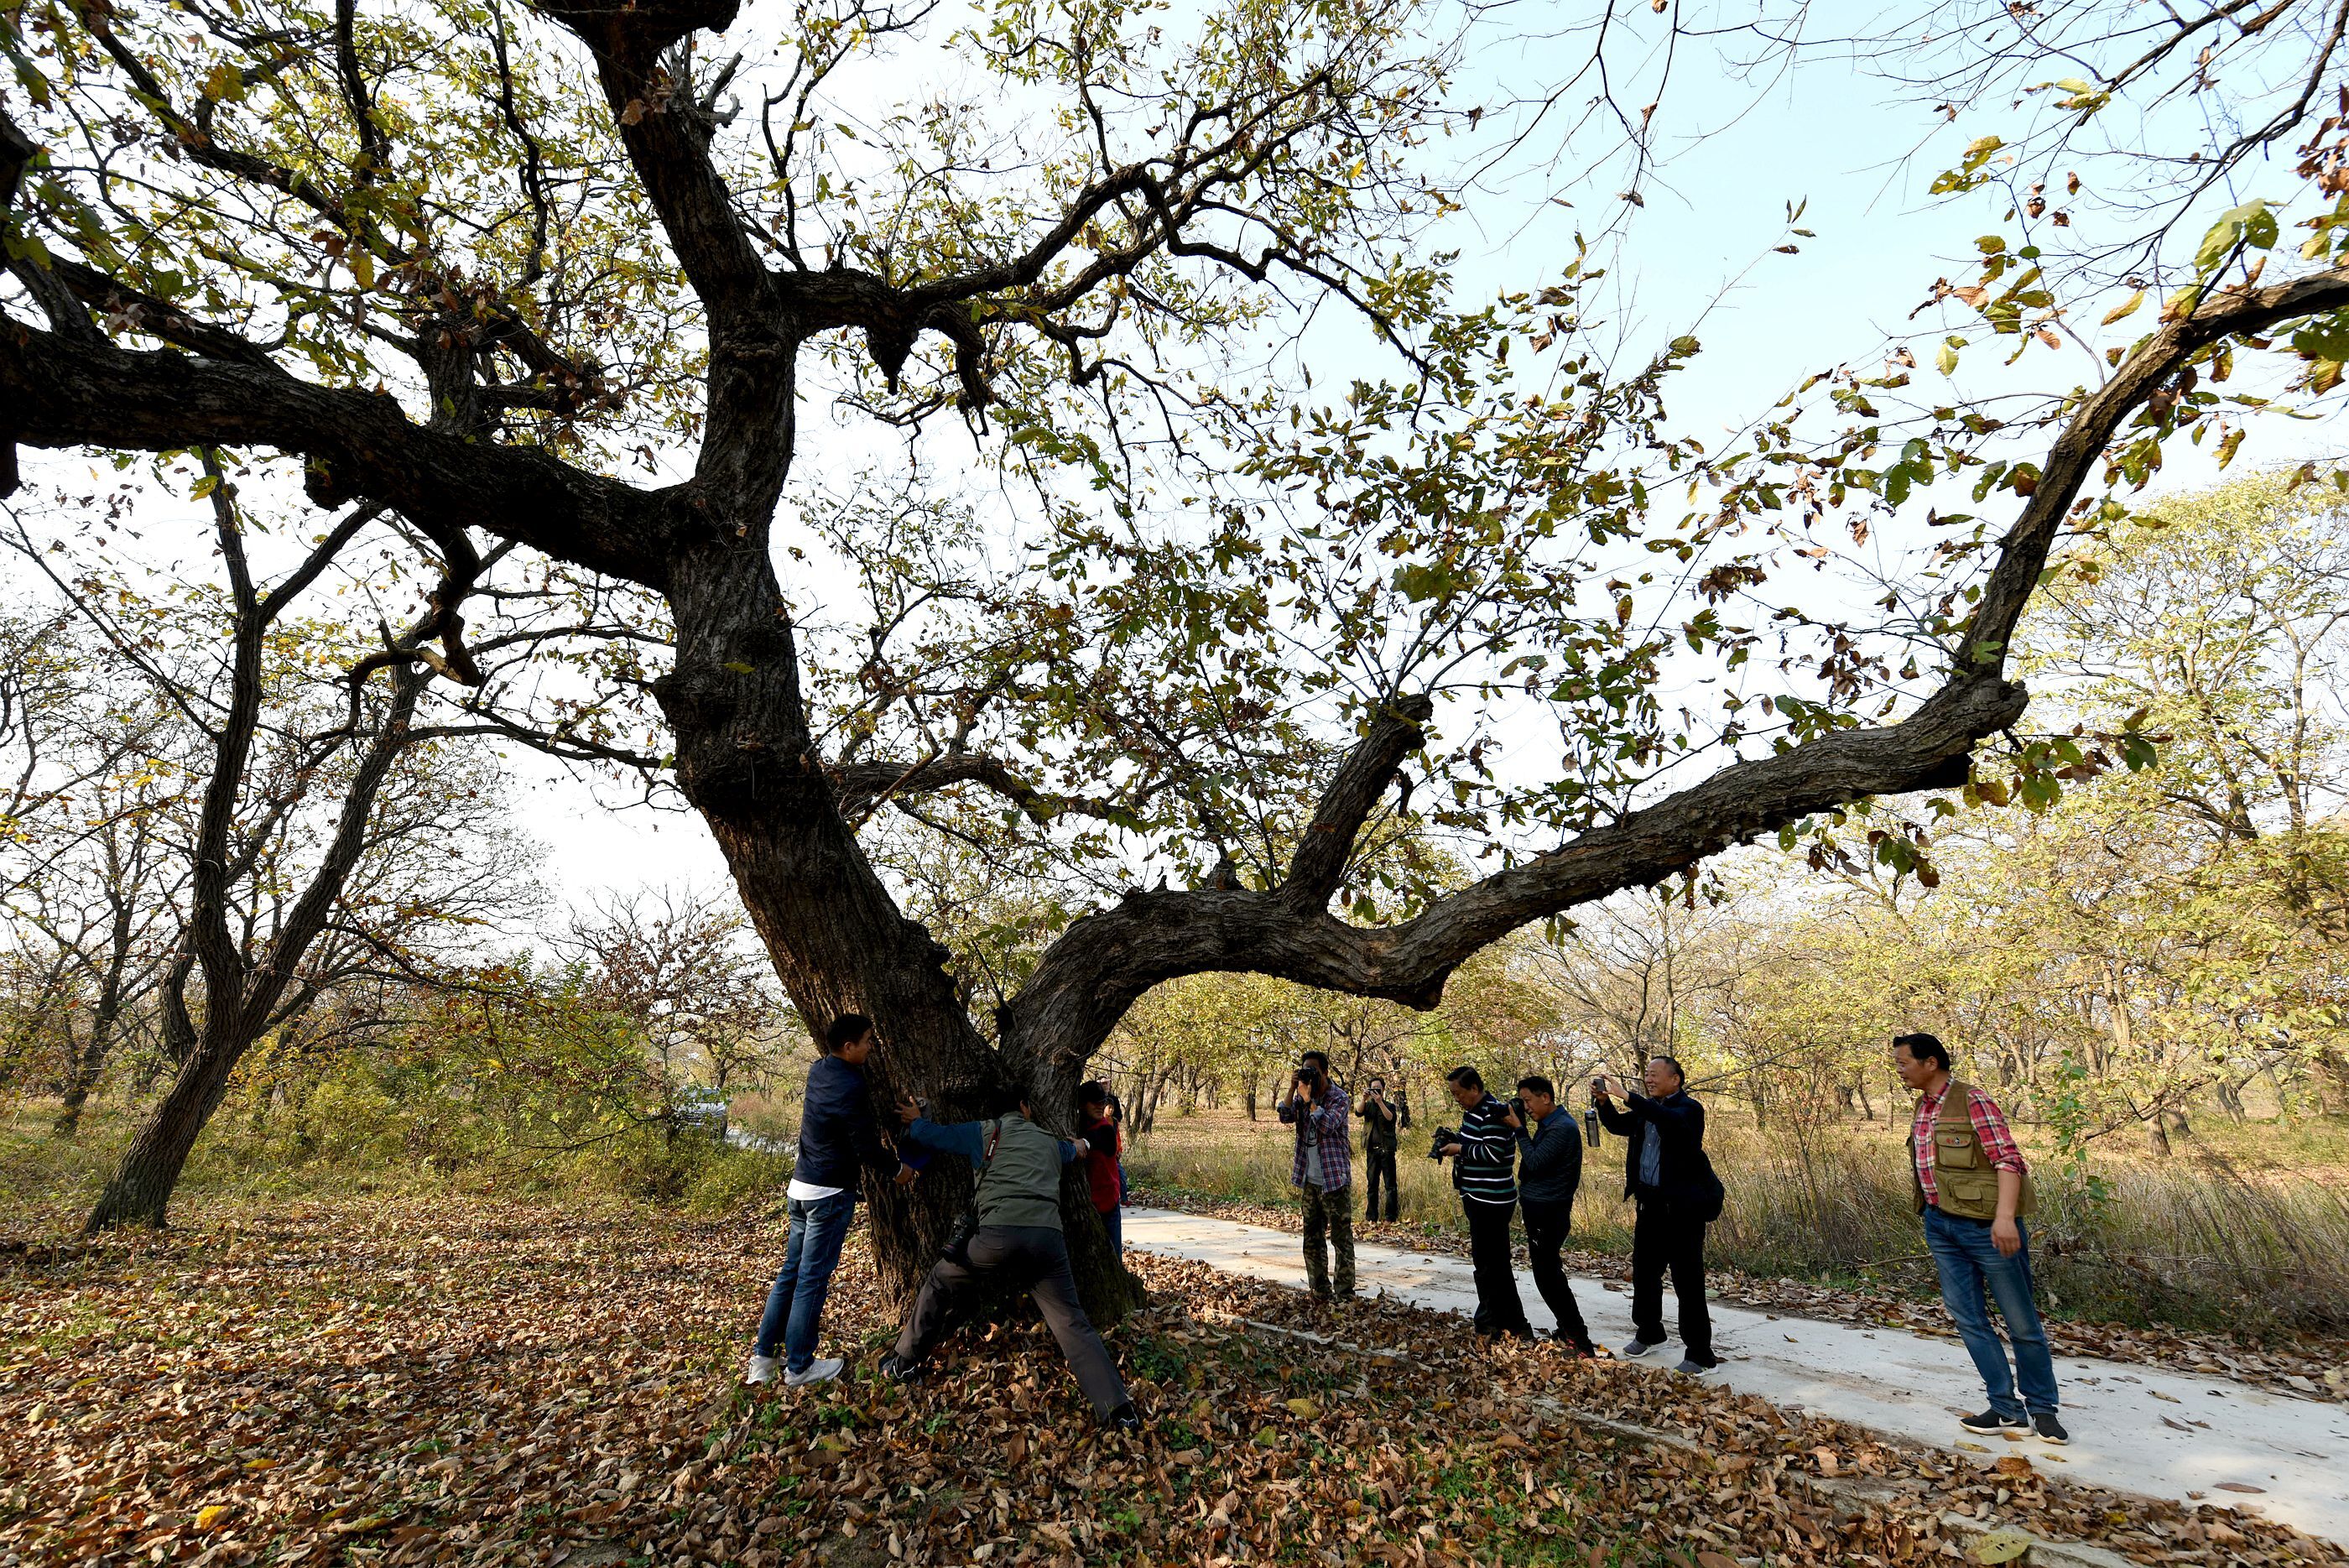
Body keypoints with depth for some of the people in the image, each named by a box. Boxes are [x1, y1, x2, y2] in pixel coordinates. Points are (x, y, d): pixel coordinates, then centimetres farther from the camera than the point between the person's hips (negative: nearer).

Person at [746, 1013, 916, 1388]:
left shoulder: (818, 1071, 4)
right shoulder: (850, 1087, -22)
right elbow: (867, 1147, -17)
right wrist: (898, 1169, -1)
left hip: (800, 1188, 9)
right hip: (829, 1194, -9)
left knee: (791, 1272, 16)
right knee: (813, 1279, 2)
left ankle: (762, 1357, 22)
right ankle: (799, 1368, 12)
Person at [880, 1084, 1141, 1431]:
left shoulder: (985, 1131, 19)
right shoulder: (1050, 1142, 29)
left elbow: (931, 1134, 26)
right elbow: (1077, 1151, 53)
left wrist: (915, 1121, 47)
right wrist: (1080, 1146, 75)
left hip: (999, 1235, -2)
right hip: (1048, 1238, 3)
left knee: (940, 1282, 24)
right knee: (1072, 1324, 4)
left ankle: (904, 1363, 33)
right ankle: (1118, 1409, -8)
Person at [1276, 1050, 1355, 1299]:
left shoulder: (1338, 1097, -9)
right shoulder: (1301, 1095, 9)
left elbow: (1326, 1125, -23)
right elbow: (1286, 1116, -6)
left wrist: (1309, 1098, -21)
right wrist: (1292, 1090, -14)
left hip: (1334, 1180, -6)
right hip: (1309, 1181, 6)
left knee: (1341, 1238, -3)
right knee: (1313, 1239, 12)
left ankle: (1345, 1294, 2)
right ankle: (1319, 1292, 21)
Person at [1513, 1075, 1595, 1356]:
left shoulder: (1562, 1128, -20)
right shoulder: (1547, 1125, 11)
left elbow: (1535, 1163, -23)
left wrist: (1520, 1130, -16)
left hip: (1548, 1211, -10)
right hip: (1540, 1208, 10)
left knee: (1547, 1275, -5)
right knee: (1550, 1272, 17)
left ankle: (1579, 1338, 0)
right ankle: (1569, 1328, 27)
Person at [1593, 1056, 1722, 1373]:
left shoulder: (1689, 1109, -12)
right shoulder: (1647, 1108, 11)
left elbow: (1669, 1119, -32)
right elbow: (1619, 1125, 13)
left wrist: (1626, 1097, -36)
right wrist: (1604, 1101, -6)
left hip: (1683, 1207, -8)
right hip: (1651, 1203, 8)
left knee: (1688, 1281, -3)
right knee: (1644, 1272, 17)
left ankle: (1699, 1355, 7)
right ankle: (1649, 1334, 33)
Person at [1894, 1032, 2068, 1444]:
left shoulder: (1972, 1101, -11)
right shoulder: (1921, 1110, 11)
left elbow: (2009, 1160, -17)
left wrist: (2005, 1216, -26)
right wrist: (1932, 1216, 17)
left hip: (1984, 1224, -7)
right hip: (1940, 1226, 7)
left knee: (2022, 1321, 6)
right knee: (1968, 1318, 7)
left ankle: (2041, 1409, 22)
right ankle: (2007, 1409, 16)